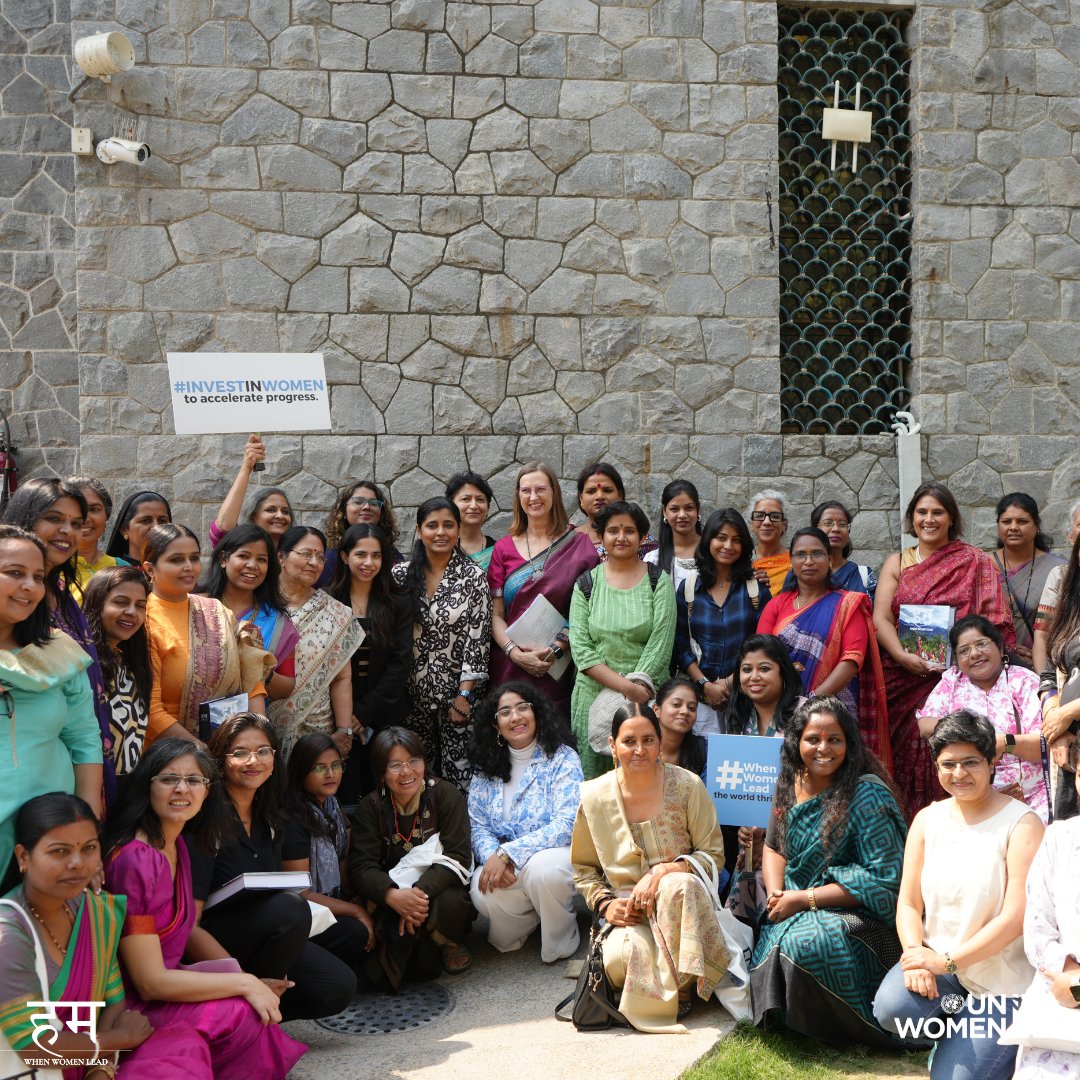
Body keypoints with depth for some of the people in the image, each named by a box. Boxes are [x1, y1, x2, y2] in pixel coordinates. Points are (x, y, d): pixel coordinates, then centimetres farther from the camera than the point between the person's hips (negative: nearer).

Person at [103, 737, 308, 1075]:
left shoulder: (178, 845, 5)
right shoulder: (134, 860, -23)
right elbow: (150, 982, -23)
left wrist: (252, 980, 1)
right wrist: (245, 983, -18)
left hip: (169, 986, 9)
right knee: (244, 1012, -22)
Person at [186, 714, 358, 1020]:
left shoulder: (269, 818, 9)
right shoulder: (208, 818, -15)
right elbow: (191, 906, -19)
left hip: (264, 933, 8)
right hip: (212, 938, -7)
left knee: (338, 988, -10)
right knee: (290, 906, -34)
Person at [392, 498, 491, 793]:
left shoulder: (473, 577, -4)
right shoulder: (402, 574, 3)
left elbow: (478, 638, -7)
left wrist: (464, 694, -12)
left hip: (457, 691, -2)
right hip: (413, 691, 2)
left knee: (458, 771, -2)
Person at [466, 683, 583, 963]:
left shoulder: (562, 758, -7)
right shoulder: (486, 768, 6)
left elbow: (567, 825, -18)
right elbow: (478, 826, 4)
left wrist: (507, 854, -24)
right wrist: (493, 858, -20)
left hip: (556, 851, -3)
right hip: (504, 866, 3)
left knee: (542, 867, -37)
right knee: (483, 893, -29)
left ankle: (561, 942, -6)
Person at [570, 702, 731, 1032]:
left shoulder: (687, 786, -5)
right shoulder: (594, 796, 0)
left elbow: (713, 855, -2)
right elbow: (583, 867, 12)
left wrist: (664, 871, -18)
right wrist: (604, 903, -7)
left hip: (680, 904, -1)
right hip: (627, 911, 1)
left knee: (677, 885, -38)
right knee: (620, 959, -33)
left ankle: (677, 988, -15)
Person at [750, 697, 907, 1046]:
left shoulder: (867, 794, -16)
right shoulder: (791, 782, 4)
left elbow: (882, 877, -19)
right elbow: (774, 847, 14)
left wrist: (805, 899, -19)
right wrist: (776, 893, -8)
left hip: (855, 914, -7)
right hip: (793, 907, 7)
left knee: (802, 942, -32)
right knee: (762, 939, -19)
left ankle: (844, 1030, -7)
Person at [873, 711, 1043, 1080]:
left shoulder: (1022, 824, -12)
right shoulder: (927, 819, 3)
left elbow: (1016, 917, -18)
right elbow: (908, 904, 2)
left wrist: (947, 961, -21)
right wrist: (915, 953, -18)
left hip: (999, 981, -3)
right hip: (935, 961, 4)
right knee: (891, 1009, -27)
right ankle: (951, 1018, 6)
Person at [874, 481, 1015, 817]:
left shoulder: (975, 562, 7)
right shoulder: (897, 563, 13)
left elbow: (991, 619, 1)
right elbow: (880, 618, 2)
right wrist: (902, 656, -14)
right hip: (904, 674, 2)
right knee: (908, 757, 0)